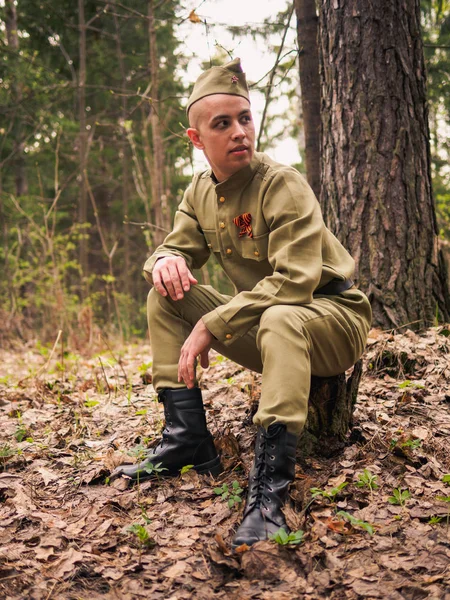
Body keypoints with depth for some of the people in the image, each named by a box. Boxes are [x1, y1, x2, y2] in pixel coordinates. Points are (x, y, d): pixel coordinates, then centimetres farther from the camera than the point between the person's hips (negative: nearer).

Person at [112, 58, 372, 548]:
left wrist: (211, 326, -30)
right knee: (165, 298, -5)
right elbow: (179, 247, 7)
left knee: (279, 320, -40)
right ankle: (187, 439, -8)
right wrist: (167, 261, -20)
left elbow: (294, 283, -29)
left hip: (330, 315, -7)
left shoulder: (282, 185, -21)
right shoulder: (200, 191, 2)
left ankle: (267, 492, -44)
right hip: (261, 326, 7)